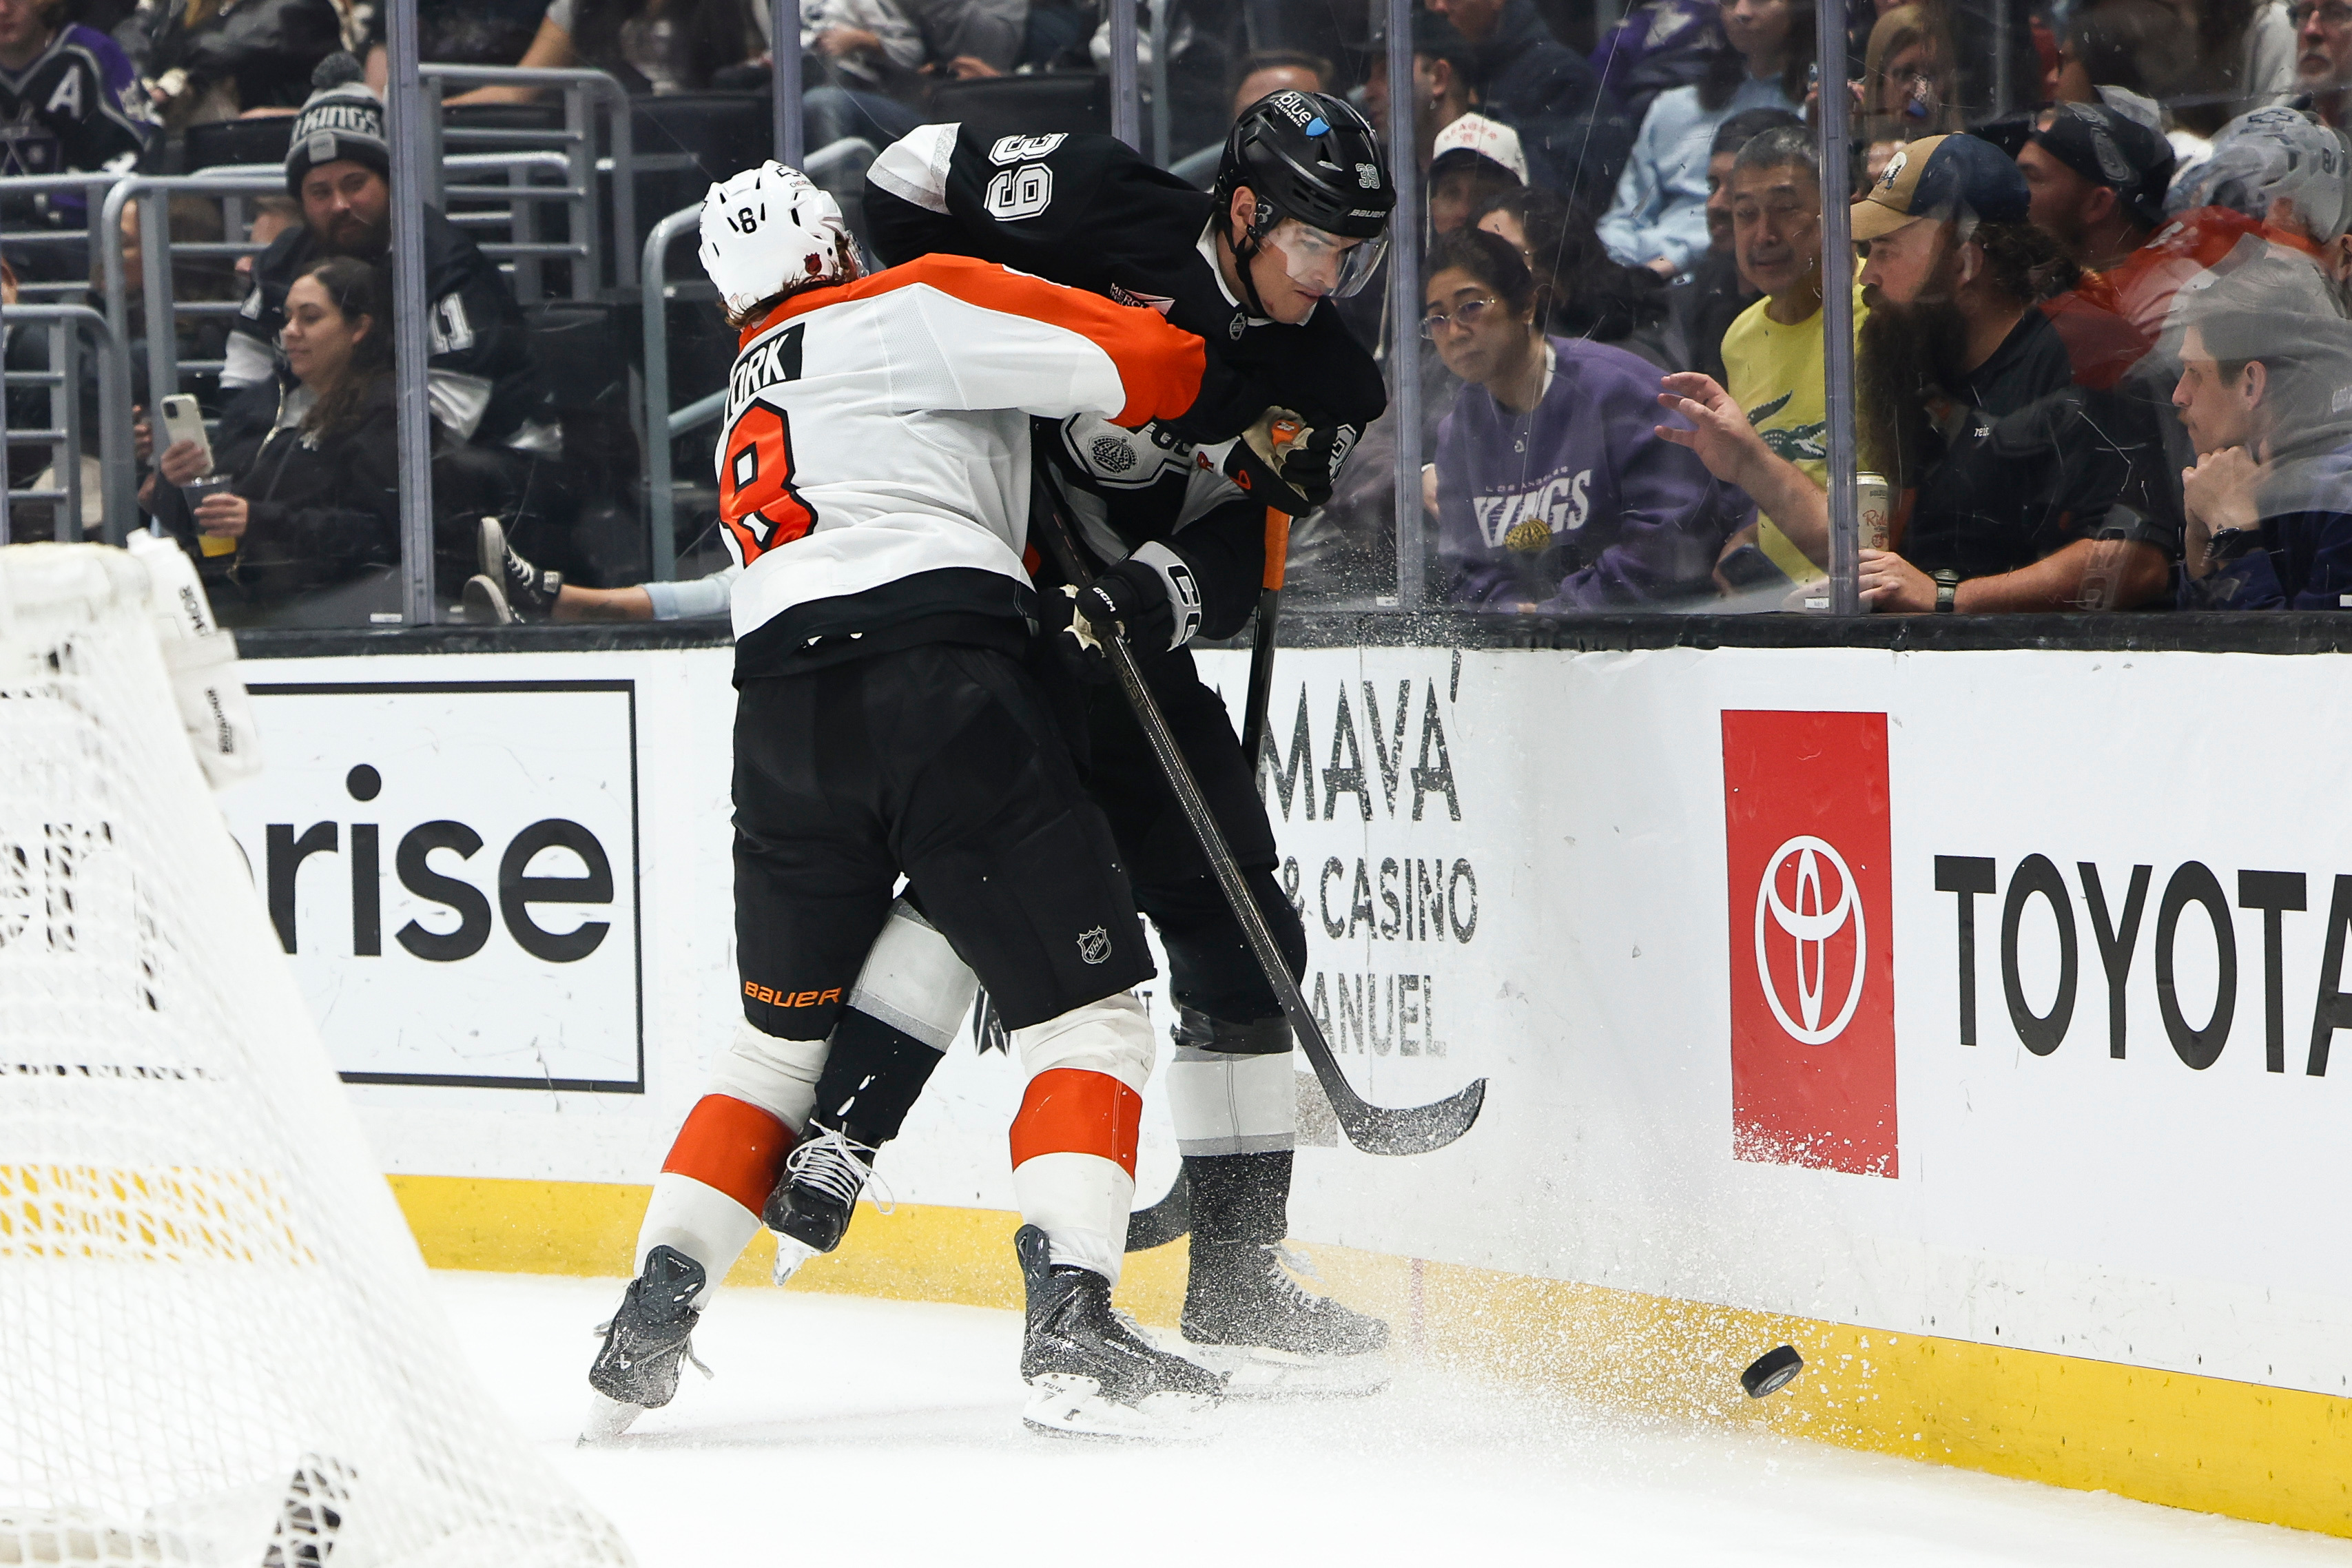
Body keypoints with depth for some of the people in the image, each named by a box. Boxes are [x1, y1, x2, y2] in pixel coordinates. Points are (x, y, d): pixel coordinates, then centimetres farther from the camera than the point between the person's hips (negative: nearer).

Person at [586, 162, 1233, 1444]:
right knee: (1087, 1005, 0)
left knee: (783, 1034, 22)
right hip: (940, 683, -6)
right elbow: (1144, 369, -1)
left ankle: (649, 1320, 14)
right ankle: (1070, 1334, -14)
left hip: (784, 711, 6)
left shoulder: (752, 397, 30)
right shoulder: (907, 313, 6)